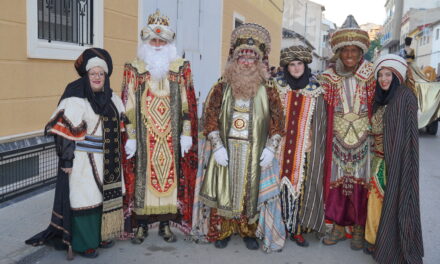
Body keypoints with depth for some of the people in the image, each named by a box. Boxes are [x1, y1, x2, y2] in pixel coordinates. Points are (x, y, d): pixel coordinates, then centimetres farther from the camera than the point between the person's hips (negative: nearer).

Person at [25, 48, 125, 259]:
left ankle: (101, 234, 31)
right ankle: (83, 242, 15)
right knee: (84, 196, 1)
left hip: (107, 160, 7)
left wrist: (117, 155, 18)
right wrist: (67, 160, -19)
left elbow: (118, 127, 18)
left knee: (105, 194, 14)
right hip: (83, 160, -7)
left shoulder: (111, 98, 9)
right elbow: (66, 132, -16)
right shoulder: (75, 99, -13)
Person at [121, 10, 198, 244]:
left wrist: (187, 133, -1)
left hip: (171, 137, 1)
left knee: (171, 175, 6)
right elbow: (129, 106, 0)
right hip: (144, 136, -1)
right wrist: (130, 136, -5)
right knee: (143, 176, 3)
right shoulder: (134, 69, 3)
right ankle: (141, 225, 17)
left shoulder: (181, 68, 6)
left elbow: (187, 104, 4)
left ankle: (166, 224, 20)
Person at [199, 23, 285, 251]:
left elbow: (277, 120, 2)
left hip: (254, 151, 0)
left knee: (251, 191, 7)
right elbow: (210, 116, -2)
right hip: (227, 148, 0)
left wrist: (271, 148, -8)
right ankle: (222, 231, 21)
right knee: (224, 189, 5)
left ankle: (249, 232, 23)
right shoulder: (222, 86, 2)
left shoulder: (267, 89, 3)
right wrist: (217, 147, -10)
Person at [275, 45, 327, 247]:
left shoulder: (315, 92, 4)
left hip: (303, 149, 0)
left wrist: (313, 145, 0)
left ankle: (297, 228, 10)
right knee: (280, 182, 1)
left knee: (301, 183, -2)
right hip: (281, 147, 1)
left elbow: (318, 124, 5)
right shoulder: (279, 88, 5)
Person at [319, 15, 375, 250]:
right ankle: (339, 226, 21)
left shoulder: (370, 77, -1)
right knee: (337, 181, 6)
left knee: (361, 182, 4)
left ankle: (359, 229, 19)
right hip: (338, 139, 1)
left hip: (363, 139, -1)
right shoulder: (329, 78, 3)